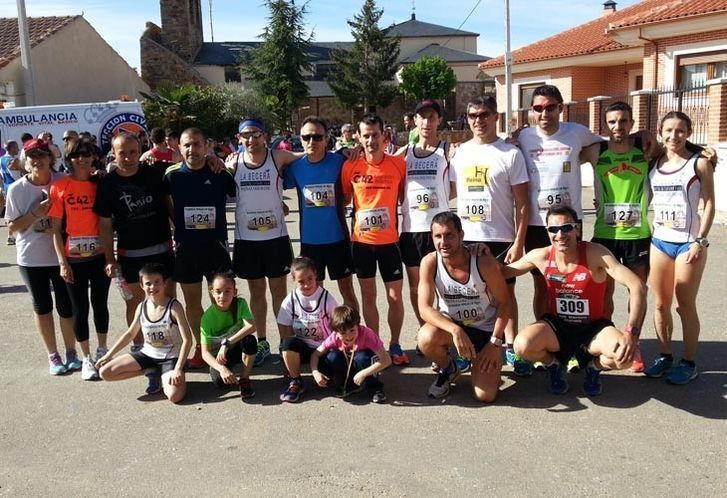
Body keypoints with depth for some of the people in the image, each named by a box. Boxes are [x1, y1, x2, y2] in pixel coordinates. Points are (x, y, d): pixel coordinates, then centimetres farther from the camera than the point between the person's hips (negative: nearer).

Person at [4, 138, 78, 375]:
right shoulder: (16, 189, -7)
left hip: (61, 255, 0)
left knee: (66, 305, 6)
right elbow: (12, 226, -3)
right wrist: (35, 214, -17)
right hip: (31, 258, 0)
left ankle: (71, 352, 25)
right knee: (42, 306, 11)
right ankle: (53, 355, 25)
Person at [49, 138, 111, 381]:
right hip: (74, 259, -1)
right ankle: (86, 359, 20)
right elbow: (56, 229, -3)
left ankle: (102, 350, 32)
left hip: (99, 255, 1)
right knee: (80, 308, 7)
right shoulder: (59, 186, -4)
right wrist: (62, 262, -7)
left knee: (100, 304, 14)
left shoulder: (100, 183, 0)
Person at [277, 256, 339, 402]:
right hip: (302, 347, 1)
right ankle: (295, 382, -10)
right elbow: (287, 333, -1)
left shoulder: (327, 298, -8)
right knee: (288, 343, -33)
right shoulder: (290, 301, -5)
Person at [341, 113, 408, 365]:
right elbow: (343, 199, 7)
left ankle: (395, 345, 23)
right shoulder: (350, 166, -4)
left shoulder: (399, 163, -6)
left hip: (390, 240, -1)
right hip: (361, 241, 1)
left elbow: (404, 197, 6)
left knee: (395, 296, 5)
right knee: (368, 295, 12)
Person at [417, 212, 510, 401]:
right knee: (426, 338, -34)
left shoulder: (484, 262, -22)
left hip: (485, 329, -1)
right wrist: (455, 330, -37)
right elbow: (424, 308, -22)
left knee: (485, 395, -14)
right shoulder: (430, 263, -18)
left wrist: (495, 342, -16)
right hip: (450, 325, 2)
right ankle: (448, 369, 2)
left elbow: (504, 303, -10)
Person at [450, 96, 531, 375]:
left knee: (505, 292, 7)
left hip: (501, 238, -3)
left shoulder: (510, 154, -4)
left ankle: (511, 347, 18)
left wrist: (519, 241, -11)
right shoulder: (460, 152, 8)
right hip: (465, 237, 3)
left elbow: (521, 203, -5)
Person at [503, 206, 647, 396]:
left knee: (625, 356, -30)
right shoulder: (540, 256, -10)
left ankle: (594, 367, 8)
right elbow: (501, 272, 4)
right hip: (557, 326, 1)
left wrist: (631, 333, -35)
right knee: (522, 346, -29)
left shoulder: (595, 254, -19)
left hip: (594, 328, -1)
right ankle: (553, 365, 9)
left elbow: (637, 287, -25)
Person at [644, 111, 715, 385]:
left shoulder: (699, 163, -4)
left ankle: (689, 362, 15)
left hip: (688, 243, -4)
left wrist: (699, 241, -13)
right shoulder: (654, 164, 8)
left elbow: (708, 205, -6)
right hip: (660, 242, 4)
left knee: (685, 305, 2)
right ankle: (664, 356, 23)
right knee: (660, 304, 9)